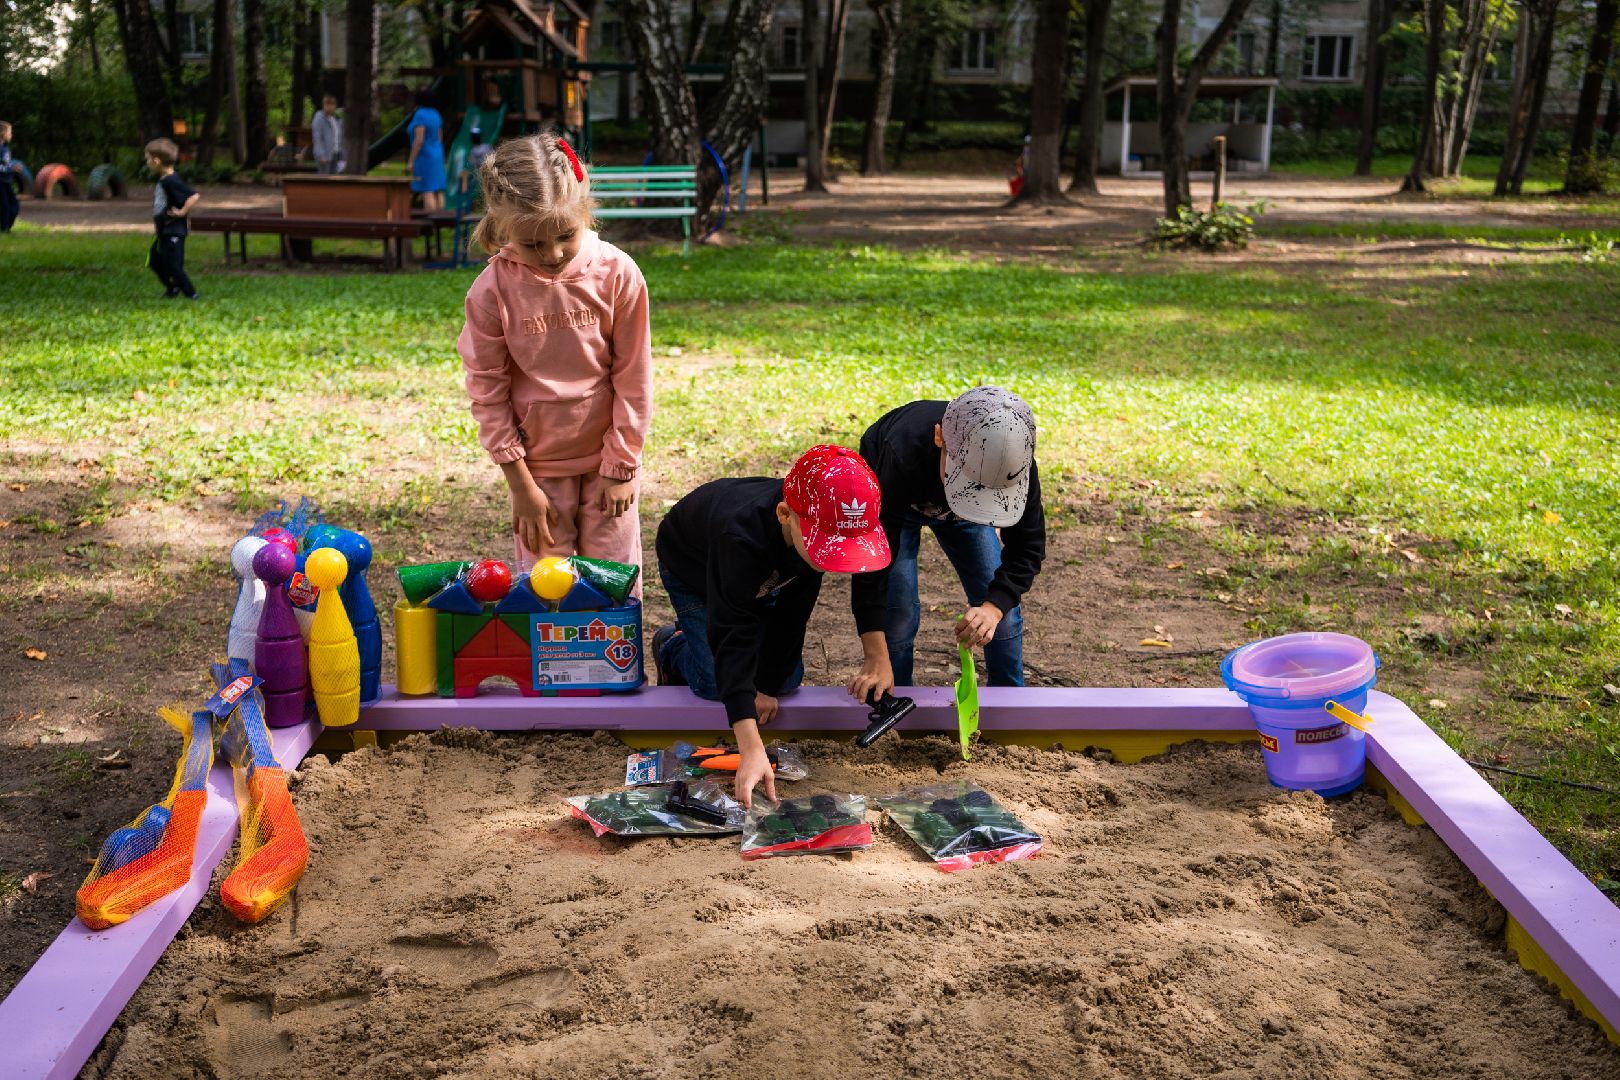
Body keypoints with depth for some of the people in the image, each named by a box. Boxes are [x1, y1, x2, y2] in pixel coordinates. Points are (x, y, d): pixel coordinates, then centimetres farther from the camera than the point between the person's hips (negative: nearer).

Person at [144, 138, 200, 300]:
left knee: (173, 265, -6)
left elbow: (193, 196, -28)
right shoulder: (163, 180, 10)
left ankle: (190, 294, 4)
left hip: (173, 232, -10)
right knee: (154, 261, 19)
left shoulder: (172, 181, -21)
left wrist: (182, 212, -23)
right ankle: (172, 288, 33)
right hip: (163, 230, 10)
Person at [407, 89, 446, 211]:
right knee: (437, 191, 6)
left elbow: (419, 140, -21)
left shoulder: (420, 115, -16)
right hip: (436, 155, 9)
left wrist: (411, 161, -17)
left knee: (427, 192, -9)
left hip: (424, 156, -9)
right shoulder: (435, 114, 9)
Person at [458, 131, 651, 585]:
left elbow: (633, 377, -6)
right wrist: (521, 485, -8)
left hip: (607, 458, 0)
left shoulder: (617, 273, -14)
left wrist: (621, 466, -3)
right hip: (538, 464, 0)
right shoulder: (492, 290, -15)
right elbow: (487, 392, -7)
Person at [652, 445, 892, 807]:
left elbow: (793, 612, -21)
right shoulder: (742, 538, -50)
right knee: (716, 684, -15)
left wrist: (769, 686, -15)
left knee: (789, 678, 0)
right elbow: (732, 641, -52)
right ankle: (672, 646, 17)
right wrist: (752, 751, -58)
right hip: (693, 571, -5)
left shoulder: (815, 533, -34)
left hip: (761, 580, 5)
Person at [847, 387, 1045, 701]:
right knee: (899, 609, -13)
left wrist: (995, 606, -46)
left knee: (1003, 606, -2)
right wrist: (877, 659, -42)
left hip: (955, 505, 3)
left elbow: (1027, 547, -26)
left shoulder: (1016, 461, -38)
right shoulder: (903, 455, -47)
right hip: (888, 500, -3)